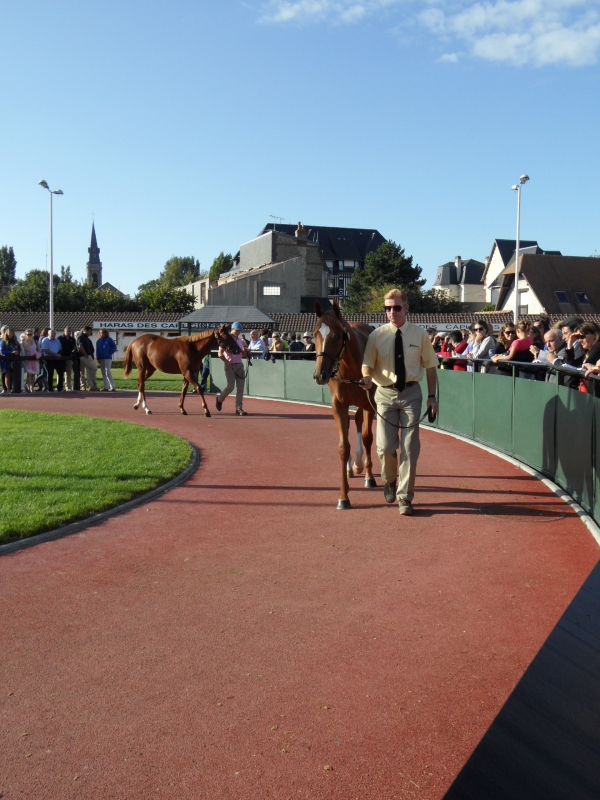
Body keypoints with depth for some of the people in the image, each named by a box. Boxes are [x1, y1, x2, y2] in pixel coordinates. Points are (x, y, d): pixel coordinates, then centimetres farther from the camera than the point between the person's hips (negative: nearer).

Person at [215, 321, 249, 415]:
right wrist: (227, 362, -21)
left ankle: (239, 408, 4)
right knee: (230, 387, -9)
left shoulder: (240, 340, 13)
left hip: (239, 365, 6)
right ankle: (220, 399, 19)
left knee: (240, 387, 0)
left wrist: (246, 351, -3)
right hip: (230, 365, -6)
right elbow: (220, 354, -10)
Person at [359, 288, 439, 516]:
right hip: (385, 394, 0)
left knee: (410, 447, 0)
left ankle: (404, 497, 11)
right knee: (385, 447, -2)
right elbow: (367, 364, -1)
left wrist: (432, 396, 0)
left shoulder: (419, 334, -1)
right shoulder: (377, 335, -2)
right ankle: (389, 481, 30)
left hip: (411, 394, 0)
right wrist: (367, 377, -24)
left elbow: (430, 366, 4)